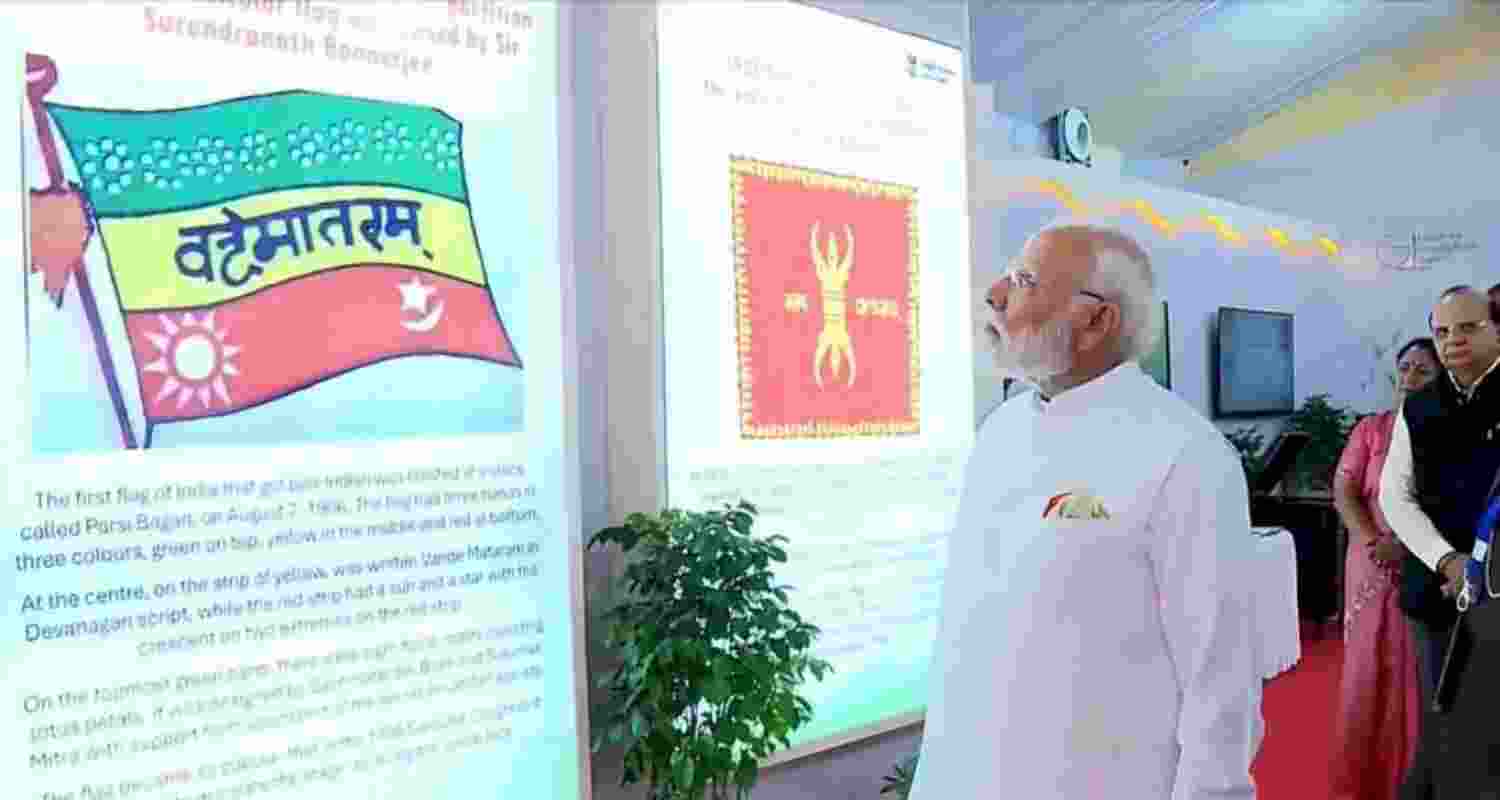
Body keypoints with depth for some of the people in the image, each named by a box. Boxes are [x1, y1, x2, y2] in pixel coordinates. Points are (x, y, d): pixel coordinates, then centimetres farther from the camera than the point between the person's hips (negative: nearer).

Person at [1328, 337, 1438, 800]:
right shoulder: (1370, 429, 5)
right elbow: (1344, 492, -1)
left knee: (1424, 672, 5)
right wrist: (1374, 543, -16)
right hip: (1375, 567, 1)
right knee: (1370, 669, 6)